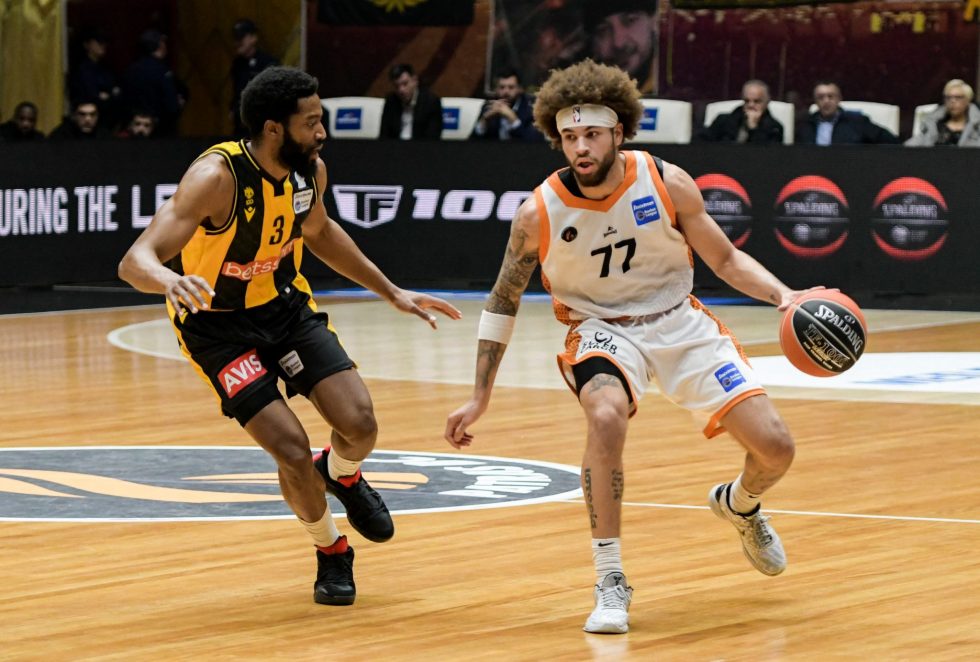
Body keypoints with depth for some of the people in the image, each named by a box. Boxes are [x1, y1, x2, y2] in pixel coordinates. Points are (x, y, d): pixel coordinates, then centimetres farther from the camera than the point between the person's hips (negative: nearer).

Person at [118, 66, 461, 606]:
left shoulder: (310, 171, -10)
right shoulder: (217, 177, -30)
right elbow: (134, 262, -38)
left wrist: (391, 293, 17)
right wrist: (170, 279, -62)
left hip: (286, 304, 5)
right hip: (218, 325, -5)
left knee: (359, 423, -13)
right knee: (293, 452, -17)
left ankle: (342, 476, 25)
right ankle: (331, 552, 13)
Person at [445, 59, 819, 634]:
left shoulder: (667, 183, -15)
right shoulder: (540, 213, -15)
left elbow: (726, 259, -1)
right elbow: (503, 303, 0)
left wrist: (784, 296, -19)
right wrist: (480, 398, 1)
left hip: (678, 322, 2)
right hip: (602, 329, -2)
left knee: (775, 448, -7)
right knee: (606, 416, -37)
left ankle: (739, 505, 33)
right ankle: (611, 580, -23)